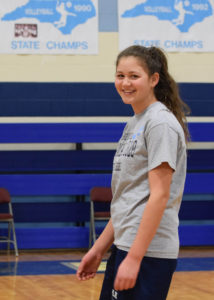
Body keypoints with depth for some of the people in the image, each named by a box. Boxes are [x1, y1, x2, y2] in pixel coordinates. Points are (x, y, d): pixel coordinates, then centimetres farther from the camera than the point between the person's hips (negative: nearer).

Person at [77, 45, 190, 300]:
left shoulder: (160, 122, -12)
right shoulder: (133, 123, 16)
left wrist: (134, 258, -21)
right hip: (125, 246, 9)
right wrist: (99, 249, 16)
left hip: (148, 252, -9)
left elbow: (159, 195, -18)